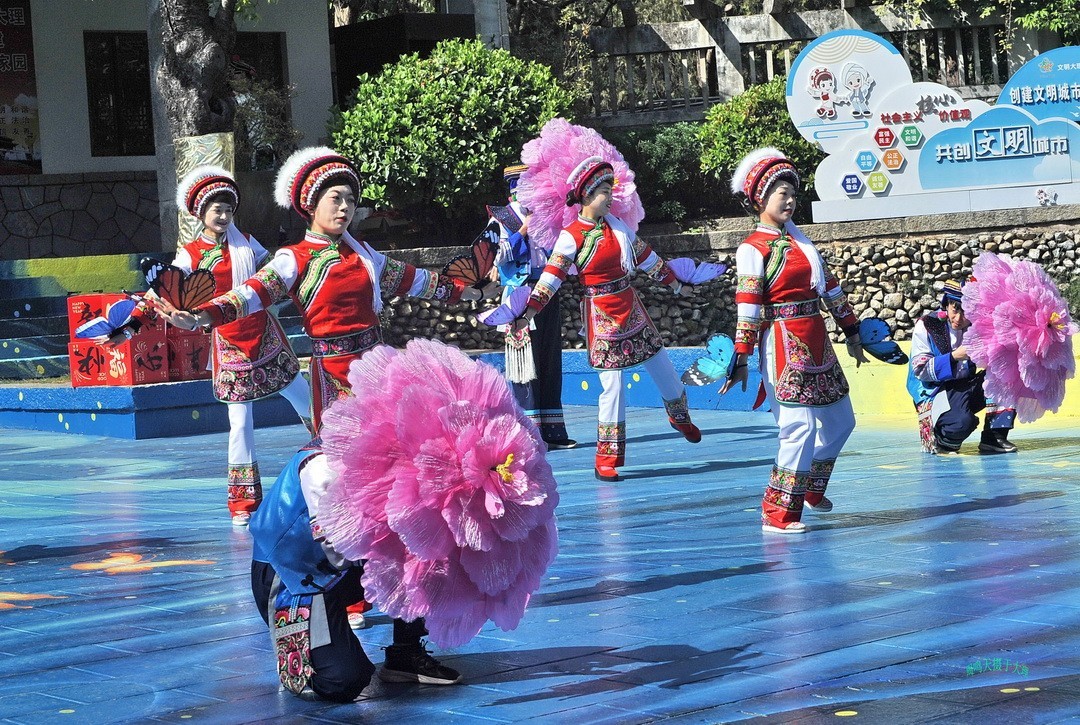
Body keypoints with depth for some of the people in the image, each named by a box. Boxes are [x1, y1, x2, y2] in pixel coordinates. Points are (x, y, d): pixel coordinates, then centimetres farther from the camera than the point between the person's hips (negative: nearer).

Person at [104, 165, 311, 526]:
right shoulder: (190, 255, -5)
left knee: (307, 401, 9)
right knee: (240, 422, -3)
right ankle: (243, 501, 7)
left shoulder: (247, 243, 5)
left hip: (266, 335, 3)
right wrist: (129, 327, -21)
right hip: (230, 345, -3)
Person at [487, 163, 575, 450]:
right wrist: (523, 231, -14)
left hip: (548, 296, 6)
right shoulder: (501, 219, 0)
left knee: (550, 364, 6)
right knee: (527, 364, -9)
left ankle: (551, 431, 9)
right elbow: (497, 257, -11)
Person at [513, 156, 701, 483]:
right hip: (602, 317, -6)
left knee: (664, 369, 14)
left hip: (631, 309, 6)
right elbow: (551, 278, -17)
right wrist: (528, 312, -26)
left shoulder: (616, 225, 5)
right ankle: (606, 458, 2)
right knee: (613, 385, -8)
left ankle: (680, 418, 45)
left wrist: (675, 284, 21)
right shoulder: (571, 237, -11)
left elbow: (645, 256, 15)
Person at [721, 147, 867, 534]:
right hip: (785, 347, -9)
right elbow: (748, 309, -15)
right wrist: (740, 359, -20)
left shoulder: (798, 239, 15)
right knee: (801, 426, -12)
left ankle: (809, 487, 35)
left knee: (840, 421, 16)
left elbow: (829, 286, 20)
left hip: (818, 346, 9)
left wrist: (851, 331, 23)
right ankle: (778, 513, -3)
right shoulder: (753, 249, -9)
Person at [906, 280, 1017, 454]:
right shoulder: (927, 325, -8)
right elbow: (920, 369, -13)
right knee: (963, 422, -37)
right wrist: (953, 357, -24)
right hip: (936, 392, -6)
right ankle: (937, 440, -2)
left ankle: (994, 438, -14)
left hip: (967, 388, 6)